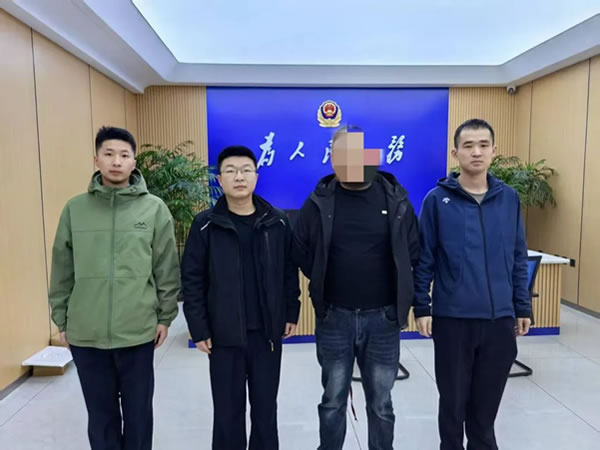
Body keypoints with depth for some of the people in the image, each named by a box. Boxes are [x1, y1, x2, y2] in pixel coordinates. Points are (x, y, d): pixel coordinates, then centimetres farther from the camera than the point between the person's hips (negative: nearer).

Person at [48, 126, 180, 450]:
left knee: (138, 413, 15)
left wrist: (165, 316, 0)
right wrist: (61, 319, 8)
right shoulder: (75, 208, 1)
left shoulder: (154, 208, -3)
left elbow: (166, 269, -1)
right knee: (101, 414, 17)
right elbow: (62, 271, 6)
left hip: (138, 331, -1)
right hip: (85, 334, 2)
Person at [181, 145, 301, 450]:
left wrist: (291, 313, 5)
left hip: (267, 332, 2)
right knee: (228, 408, 14)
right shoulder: (205, 225, -6)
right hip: (224, 335, -1)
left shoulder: (277, 222, -1)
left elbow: (290, 272, 5)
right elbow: (192, 281, -5)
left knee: (265, 405, 17)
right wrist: (199, 329, -6)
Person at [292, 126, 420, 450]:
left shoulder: (395, 200, -4)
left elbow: (413, 252, 4)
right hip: (334, 318, 0)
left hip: (382, 319, 1)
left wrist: (393, 289, 5)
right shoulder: (320, 201, -6)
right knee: (333, 401, 16)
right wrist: (325, 284, 7)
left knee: (381, 404, 17)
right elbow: (300, 252, 3)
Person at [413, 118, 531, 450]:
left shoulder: (509, 199, 4)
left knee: (487, 401, 17)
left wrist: (523, 307, 9)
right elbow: (423, 260, -4)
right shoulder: (437, 200, -6)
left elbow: (518, 259, 9)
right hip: (452, 319, -2)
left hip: (500, 319, 3)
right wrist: (422, 308, -7)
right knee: (454, 400, 14)